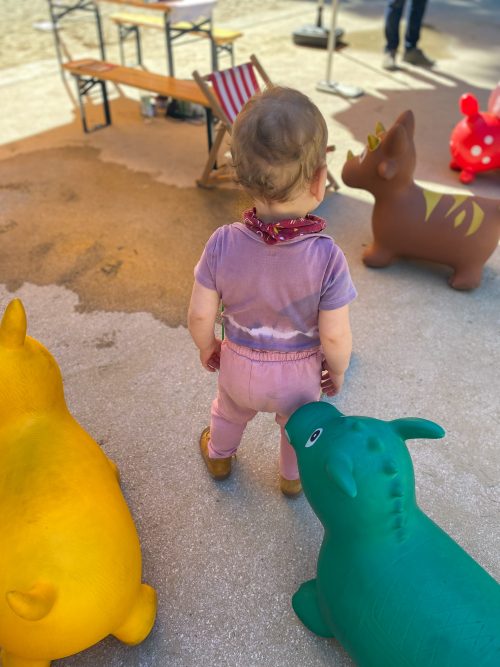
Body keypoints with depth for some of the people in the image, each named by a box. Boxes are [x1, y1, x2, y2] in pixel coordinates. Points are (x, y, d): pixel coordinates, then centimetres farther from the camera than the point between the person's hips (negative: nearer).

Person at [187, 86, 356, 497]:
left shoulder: (223, 244, -27)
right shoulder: (327, 257, -31)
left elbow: (200, 316, -16)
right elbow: (335, 337, -23)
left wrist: (207, 348, 5)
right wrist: (338, 372, -1)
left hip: (239, 363, 1)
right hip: (299, 371, -1)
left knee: (230, 413, 33)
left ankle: (218, 456, 64)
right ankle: (293, 477, 59)